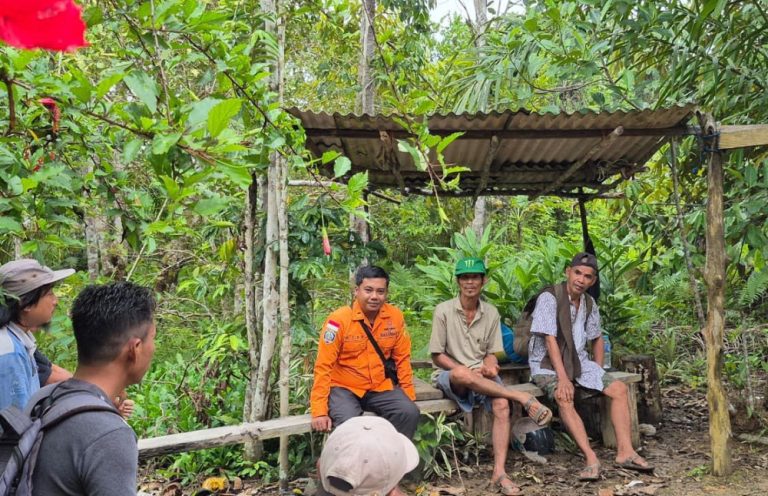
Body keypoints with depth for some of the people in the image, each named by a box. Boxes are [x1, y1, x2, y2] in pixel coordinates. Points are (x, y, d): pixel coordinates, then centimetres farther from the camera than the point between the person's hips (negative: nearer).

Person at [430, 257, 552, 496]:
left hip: (481, 377, 3)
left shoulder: (491, 313, 4)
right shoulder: (444, 310, -7)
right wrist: (467, 371, -18)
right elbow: (437, 356, -6)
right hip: (450, 374, -3)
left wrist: (489, 368, -16)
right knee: (462, 373, -40)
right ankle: (523, 397, -29)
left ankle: (499, 472, -25)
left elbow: (491, 353, 8)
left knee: (501, 405, -28)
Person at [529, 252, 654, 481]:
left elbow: (596, 338, 20)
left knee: (618, 388, -9)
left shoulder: (589, 304, 7)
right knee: (564, 398, -34)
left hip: (578, 362, 7)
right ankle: (591, 458, -35)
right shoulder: (549, 298, -15)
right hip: (547, 365, -7)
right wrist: (562, 378, -28)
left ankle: (625, 451, -10)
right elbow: (550, 340, -22)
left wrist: (598, 372, 8)